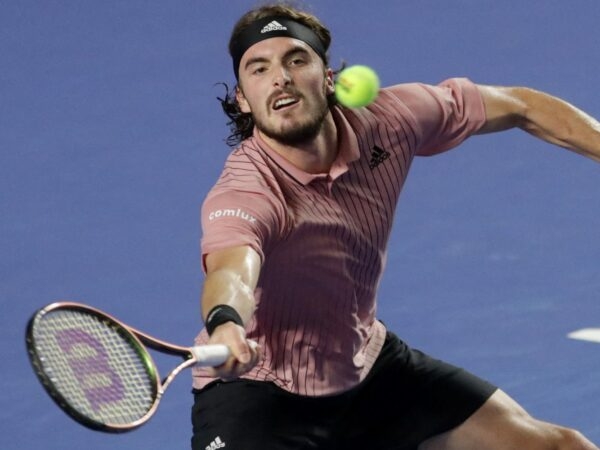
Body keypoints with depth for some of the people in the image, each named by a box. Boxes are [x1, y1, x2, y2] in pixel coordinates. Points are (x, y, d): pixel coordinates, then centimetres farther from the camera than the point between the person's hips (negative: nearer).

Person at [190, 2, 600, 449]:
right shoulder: (242, 193, -32)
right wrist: (225, 323, -76)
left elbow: (519, 107, 1)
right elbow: (232, 271, -54)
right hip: (259, 391, -6)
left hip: (368, 364, 6)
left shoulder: (385, 121, -15)